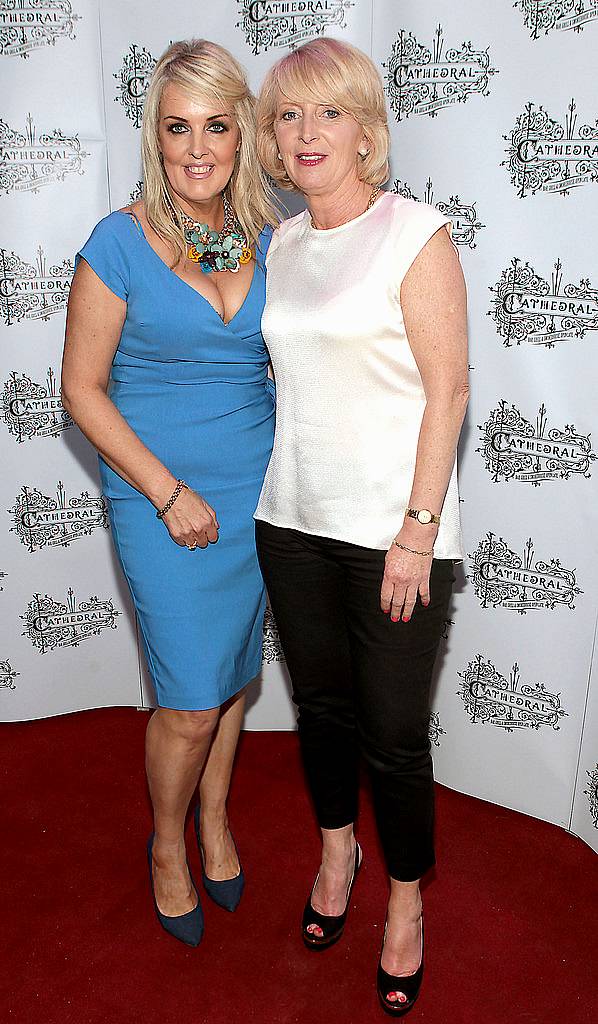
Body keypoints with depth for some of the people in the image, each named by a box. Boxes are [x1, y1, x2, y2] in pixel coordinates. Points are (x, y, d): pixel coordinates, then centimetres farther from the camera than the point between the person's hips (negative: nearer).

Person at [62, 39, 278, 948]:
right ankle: (168, 847, 31)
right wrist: (168, 492, -14)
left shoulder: (269, 242, 2)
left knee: (233, 672, 17)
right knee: (190, 699, 1)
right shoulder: (120, 244, -10)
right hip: (159, 499, -4)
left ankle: (216, 819, 41)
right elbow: (82, 389, -9)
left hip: (258, 490, 4)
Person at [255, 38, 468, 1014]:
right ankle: (337, 850, 44)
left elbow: (448, 390, -12)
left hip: (394, 529, -5)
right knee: (321, 704, 19)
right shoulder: (282, 244, 9)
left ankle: (406, 900, 31)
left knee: (396, 733, 5)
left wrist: (417, 532, -16)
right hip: (294, 520, 6)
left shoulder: (416, 233, -9)